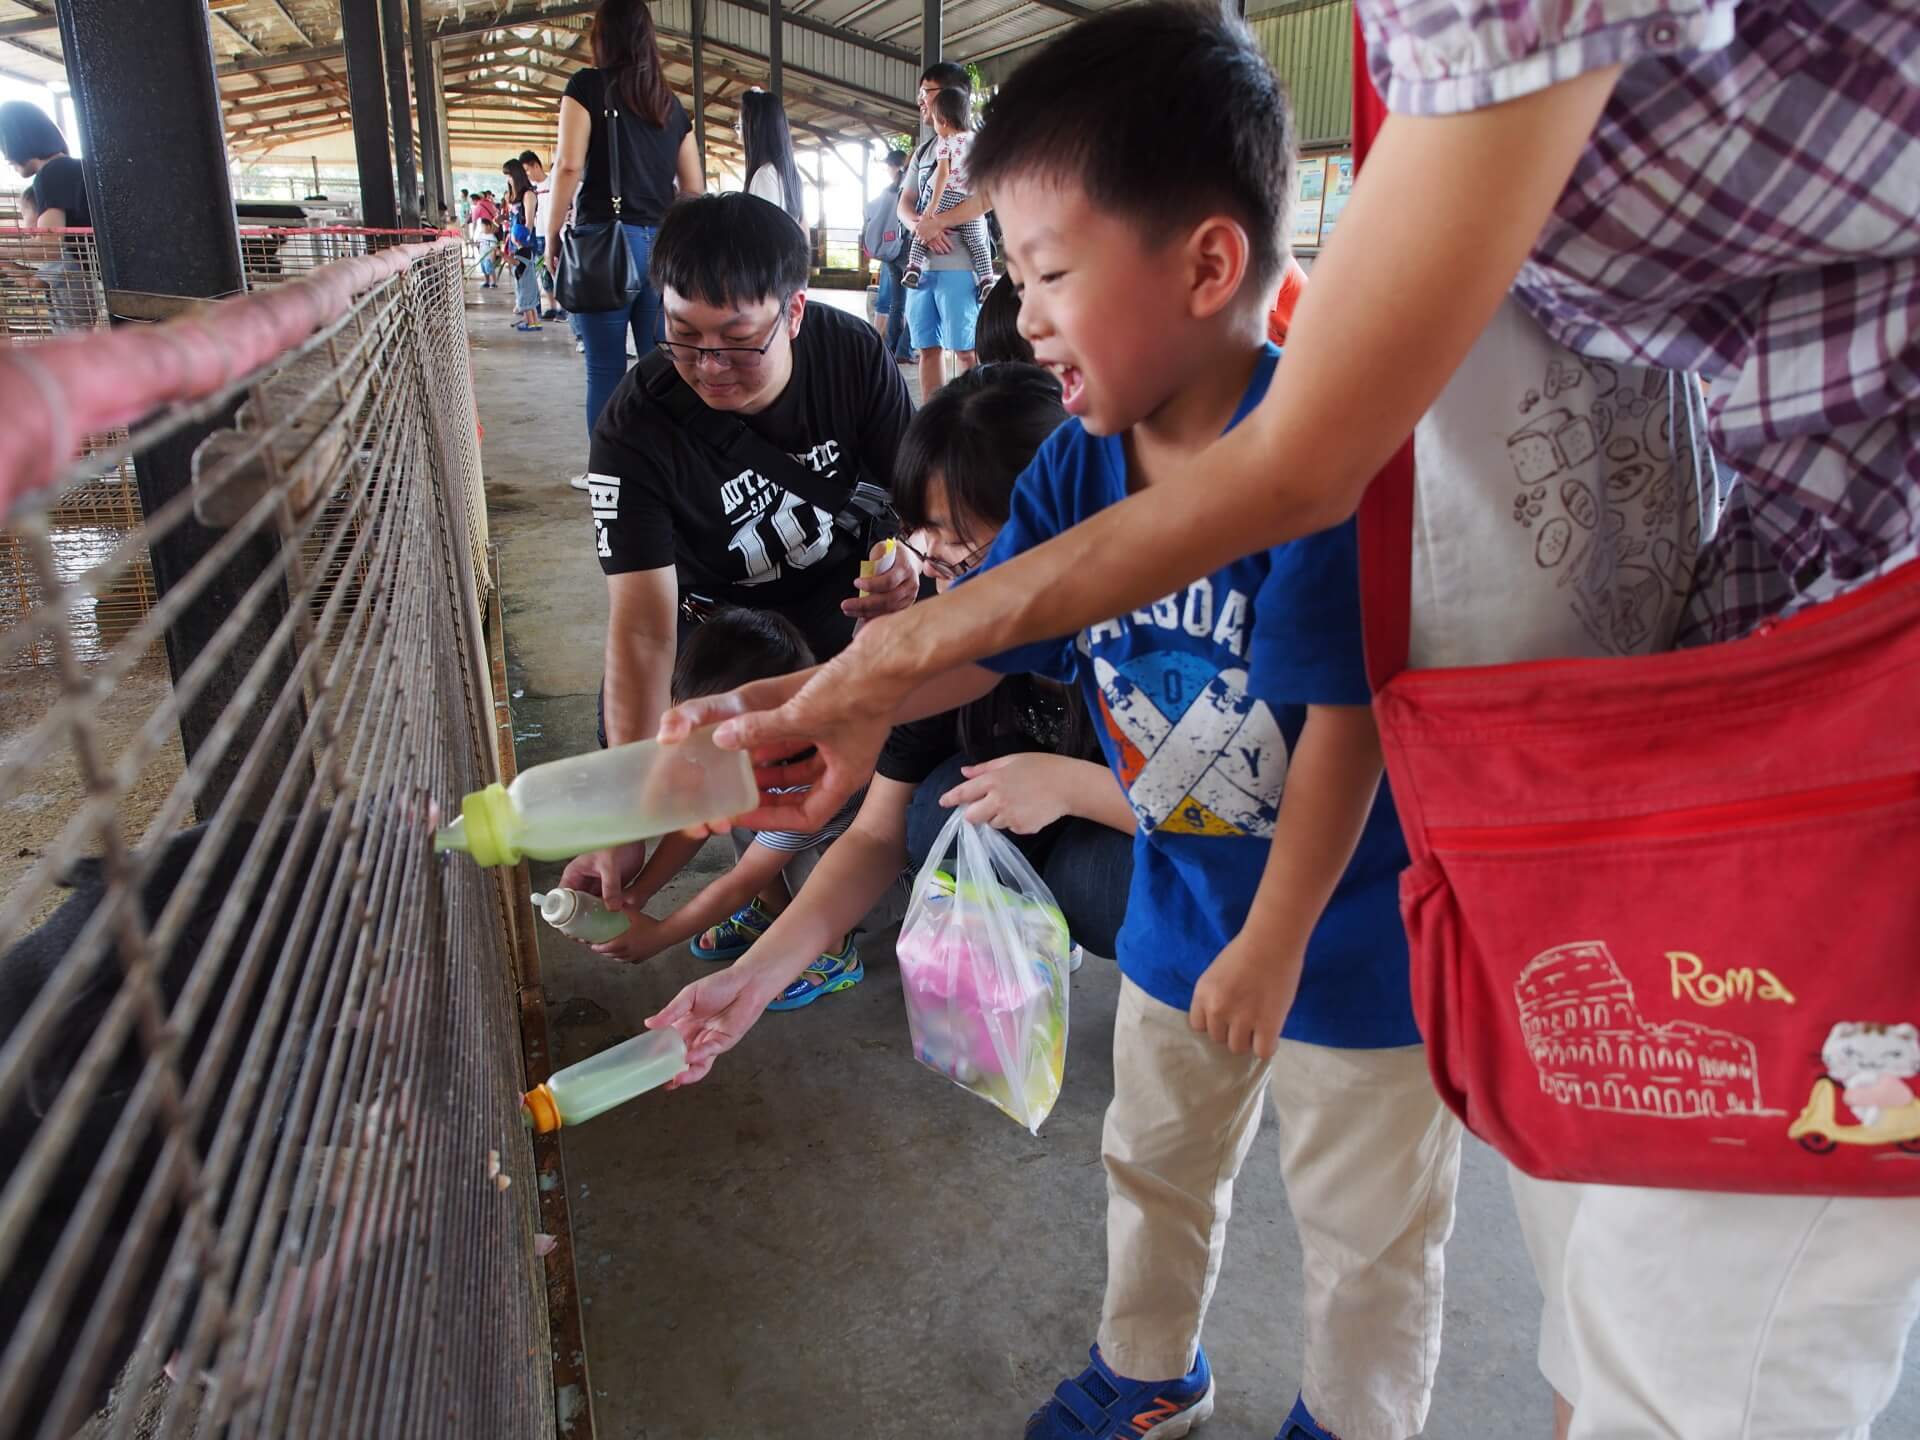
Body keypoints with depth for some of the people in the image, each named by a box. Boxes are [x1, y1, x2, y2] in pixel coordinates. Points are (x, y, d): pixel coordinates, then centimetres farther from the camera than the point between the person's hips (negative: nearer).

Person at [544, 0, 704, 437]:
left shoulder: (588, 86, 3)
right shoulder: (671, 103, 16)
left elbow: (569, 165, -7)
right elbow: (694, 189, 16)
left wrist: (552, 236, 0)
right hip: (664, 245, 4)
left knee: (606, 369, -1)